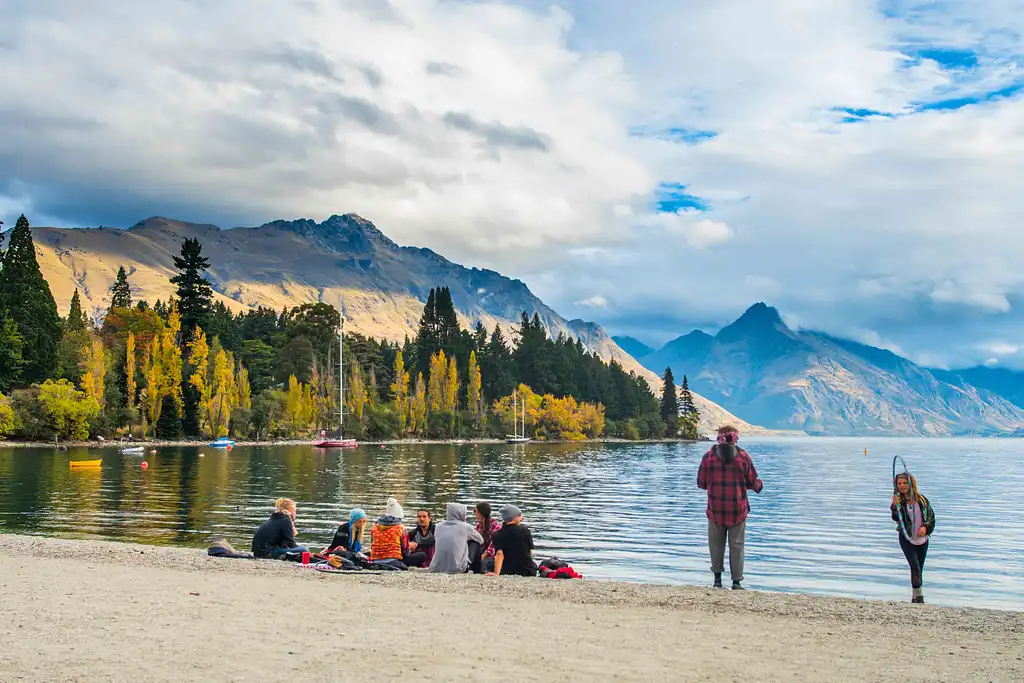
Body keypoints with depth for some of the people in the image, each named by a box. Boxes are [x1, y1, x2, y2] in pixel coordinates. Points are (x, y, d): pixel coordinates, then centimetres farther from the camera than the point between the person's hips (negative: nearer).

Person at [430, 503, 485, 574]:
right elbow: (481, 540, 16)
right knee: (475, 543, 18)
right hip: (457, 569, -4)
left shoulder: (439, 526, 7)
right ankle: (477, 571, 27)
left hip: (436, 569, 4)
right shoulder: (465, 527, -1)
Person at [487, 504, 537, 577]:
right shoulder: (525, 530, -3)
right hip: (528, 571, 1)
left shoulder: (497, 535, -5)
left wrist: (496, 573, -27)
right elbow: (530, 552, 5)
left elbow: (499, 554, -20)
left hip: (507, 572, -1)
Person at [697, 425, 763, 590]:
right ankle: (736, 581, 8)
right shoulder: (743, 457, -3)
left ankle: (717, 578, 7)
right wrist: (759, 485, 26)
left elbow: (701, 483, 3)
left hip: (715, 509, 0)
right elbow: (753, 482, 2)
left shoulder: (708, 456, -1)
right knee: (736, 545, 7)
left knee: (716, 543, 11)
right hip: (738, 509, 0)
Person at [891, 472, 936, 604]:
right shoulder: (898, 501, -9)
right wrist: (895, 506, -44)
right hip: (907, 539, -3)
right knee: (915, 567, -14)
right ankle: (918, 595, -5)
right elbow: (897, 518, -25)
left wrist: (925, 527, -12)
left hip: (922, 539, 3)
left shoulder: (921, 500, -1)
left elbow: (931, 516, 6)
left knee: (919, 569, 10)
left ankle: (916, 597, 23)